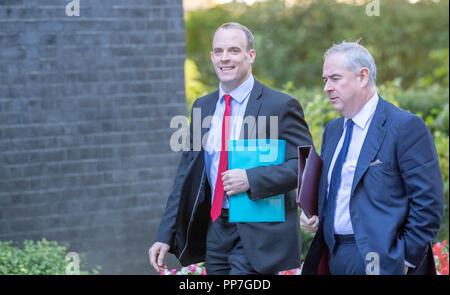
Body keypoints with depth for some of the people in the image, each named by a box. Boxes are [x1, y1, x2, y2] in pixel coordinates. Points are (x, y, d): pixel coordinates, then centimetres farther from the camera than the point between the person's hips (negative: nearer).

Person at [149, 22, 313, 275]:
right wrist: (166, 236, 7)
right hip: (215, 230, 6)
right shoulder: (202, 107, 12)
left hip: (259, 234, -6)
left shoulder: (281, 105, -6)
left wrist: (251, 179, -22)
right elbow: (187, 175, 13)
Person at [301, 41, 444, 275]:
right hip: (333, 258, 7)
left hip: (379, 261, -7)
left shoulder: (406, 127, -9)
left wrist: (405, 260, -14)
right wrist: (313, 218, 5)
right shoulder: (332, 130, 15)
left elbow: (428, 202, -12)